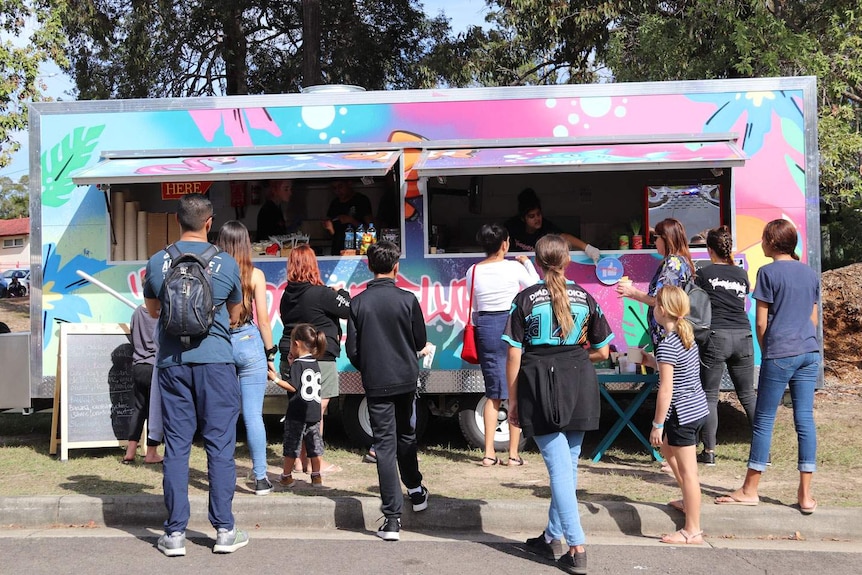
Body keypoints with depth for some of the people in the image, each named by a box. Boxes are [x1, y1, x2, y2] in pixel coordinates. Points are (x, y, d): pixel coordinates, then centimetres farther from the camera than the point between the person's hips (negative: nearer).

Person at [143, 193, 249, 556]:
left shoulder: (157, 263, 2)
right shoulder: (226, 264, -2)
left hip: (171, 360, 2)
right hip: (215, 360, -2)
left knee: (176, 445, 6)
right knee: (220, 444, 3)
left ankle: (175, 533, 9)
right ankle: (224, 530, 7)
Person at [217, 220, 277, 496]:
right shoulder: (255, 274, -4)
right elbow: (263, 320, -4)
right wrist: (270, 352, 7)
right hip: (249, 344, -1)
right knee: (253, 414, 2)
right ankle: (260, 478, 6)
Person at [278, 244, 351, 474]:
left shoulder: (287, 295, 6)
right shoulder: (322, 294, -14)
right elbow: (348, 310, -8)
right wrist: (341, 292, 11)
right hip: (319, 358, -7)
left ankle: (299, 458, 20)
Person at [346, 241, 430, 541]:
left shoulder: (358, 303, -6)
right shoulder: (408, 299, -7)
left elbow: (352, 349, -3)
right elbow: (421, 342, 1)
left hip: (376, 382, -1)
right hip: (406, 379, 1)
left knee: (385, 444, 1)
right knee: (406, 435, 23)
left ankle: (392, 517, -2)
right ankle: (416, 490, 39)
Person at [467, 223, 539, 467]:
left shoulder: (473, 271, 3)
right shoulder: (514, 267, -8)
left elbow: (474, 307, 9)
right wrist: (527, 263, 20)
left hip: (485, 327, 4)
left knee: (493, 394, 11)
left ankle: (489, 453, 9)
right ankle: (513, 453, 6)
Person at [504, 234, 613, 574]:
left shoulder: (526, 299, -3)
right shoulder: (585, 298, 6)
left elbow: (514, 356, -5)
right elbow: (602, 352, 9)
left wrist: (512, 400, 3)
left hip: (540, 386, -3)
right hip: (579, 385, 3)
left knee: (559, 468, -2)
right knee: (568, 465, 15)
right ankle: (552, 537, 28)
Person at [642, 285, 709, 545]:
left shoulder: (666, 345, -20)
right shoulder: (687, 337, 7)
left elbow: (666, 389, -21)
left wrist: (657, 424, -16)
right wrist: (653, 362, 19)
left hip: (682, 414, -10)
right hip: (698, 407, 10)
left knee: (687, 470, -3)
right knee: (667, 448, 29)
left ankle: (693, 531, 5)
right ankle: (690, 501, 41)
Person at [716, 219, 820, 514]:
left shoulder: (768, 272, -7)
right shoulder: (810, 274, 11)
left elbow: (761, 322, -6)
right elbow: (813, 319, 17)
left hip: (780, 354, -6)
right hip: (810, 352, 6)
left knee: (764, 420, 2)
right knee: (805, 419, 6)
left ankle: (750, 490, 10)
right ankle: (805, 494, 8)